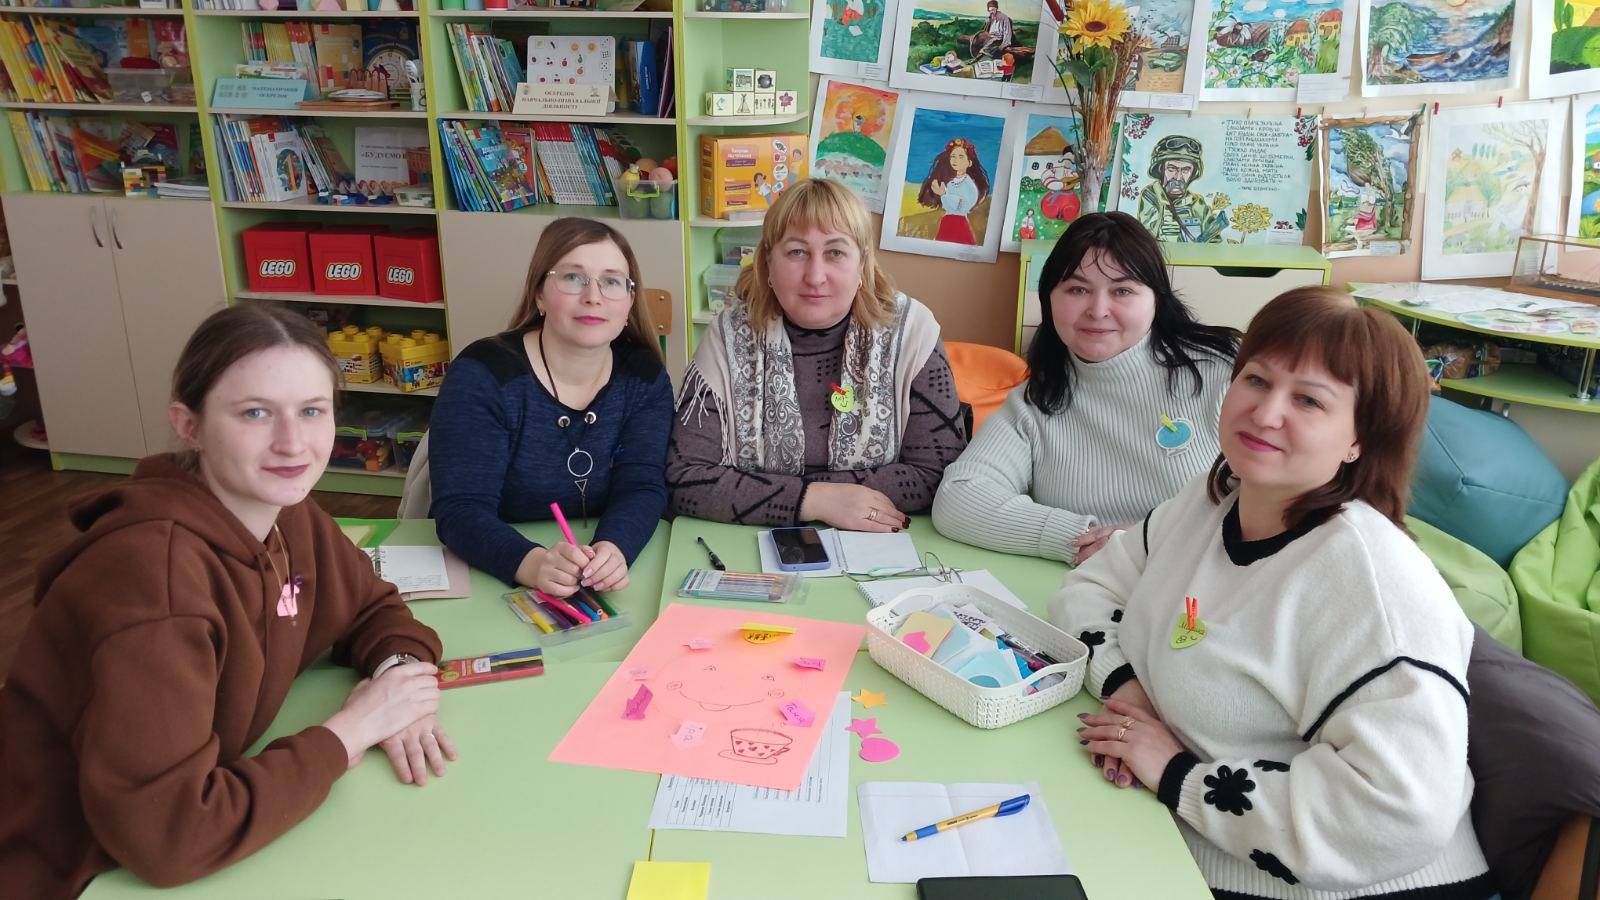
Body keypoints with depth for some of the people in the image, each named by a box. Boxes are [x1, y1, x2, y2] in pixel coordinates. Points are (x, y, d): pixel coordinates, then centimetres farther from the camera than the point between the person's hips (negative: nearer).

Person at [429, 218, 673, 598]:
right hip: (495, 585, -1)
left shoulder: (645, 377, 1)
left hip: (603, 590, 2)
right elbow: (460, 509, -17)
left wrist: (614, 550, -30)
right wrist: (533, 563, -36)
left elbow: (642, 487, -8)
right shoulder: (481, 376, -11)